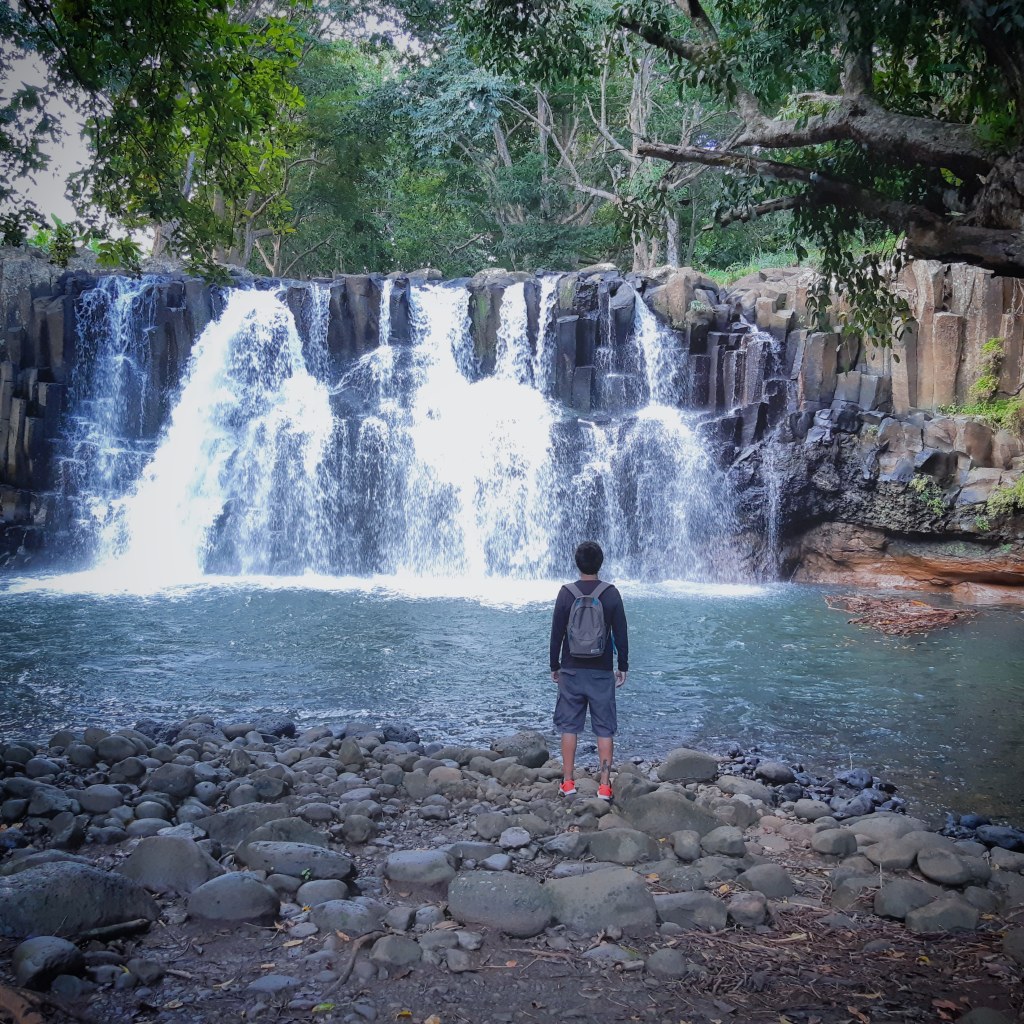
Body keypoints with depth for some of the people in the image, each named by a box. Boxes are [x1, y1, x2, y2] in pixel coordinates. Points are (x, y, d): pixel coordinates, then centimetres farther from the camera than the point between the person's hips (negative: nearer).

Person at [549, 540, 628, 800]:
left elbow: (556, 633, -2)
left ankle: (568, 782, 11)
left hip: (571, 670, 0)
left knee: (569, 726, 9)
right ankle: (604, 785, 4)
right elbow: (621, 634, -3)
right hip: (602, 671, 0)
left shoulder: (566, 593, -5)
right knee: (604, 729, 5)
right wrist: (623, 667, 8)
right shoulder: (611, 594, -5)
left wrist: (555, 666, 9)